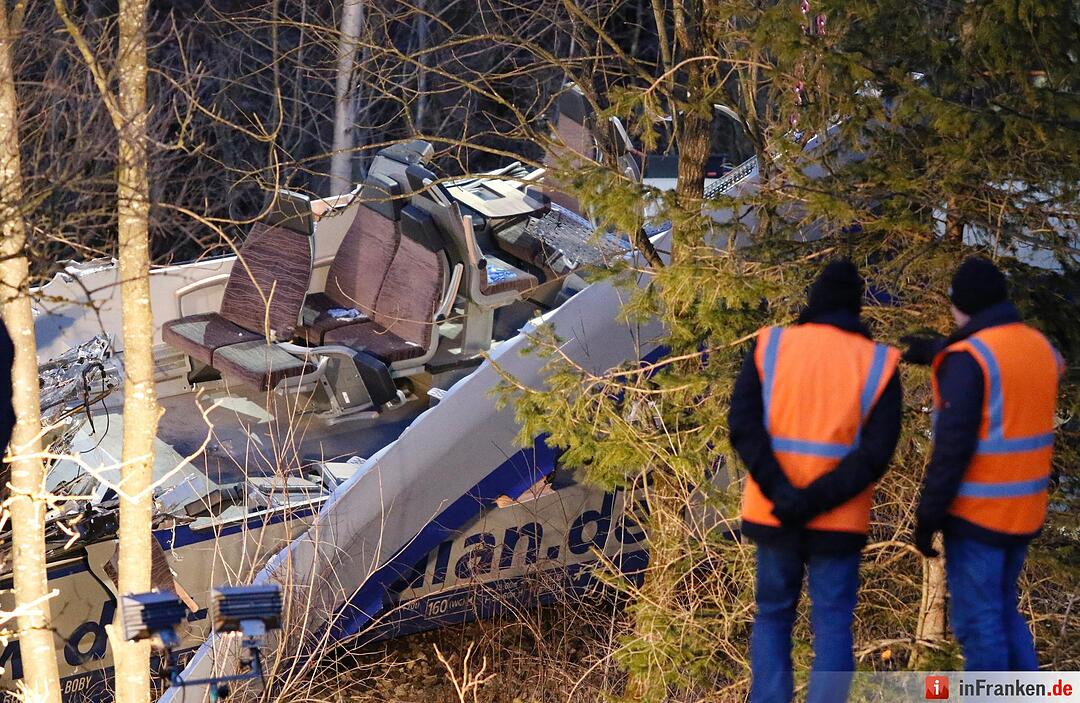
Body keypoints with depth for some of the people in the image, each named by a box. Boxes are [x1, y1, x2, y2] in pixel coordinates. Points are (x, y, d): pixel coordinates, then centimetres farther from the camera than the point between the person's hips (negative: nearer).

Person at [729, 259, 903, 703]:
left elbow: (743, 425, -13)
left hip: (773, 514, 1)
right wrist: (814, 502, -15)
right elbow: (877, 452, -12)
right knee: (832, 628, 6)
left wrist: (782, 495, -18)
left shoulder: (769, 347, -1)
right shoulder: (878, 363, -2)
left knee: (773, 618, 16)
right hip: (838, 521, -1)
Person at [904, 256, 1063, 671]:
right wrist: (937, 352, 34)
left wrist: (928, 516, -14)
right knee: (1002, 609, 20)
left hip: (977, 513, -7)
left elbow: (952, 447, -20)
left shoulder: (967, 358, -16)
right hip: (1023, 511, 7)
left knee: (977, 620, 1)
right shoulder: (1040, 348, 6)